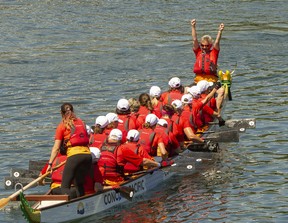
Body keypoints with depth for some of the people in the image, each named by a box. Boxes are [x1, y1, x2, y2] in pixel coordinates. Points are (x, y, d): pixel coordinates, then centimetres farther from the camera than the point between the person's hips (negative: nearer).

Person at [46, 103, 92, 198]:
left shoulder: (62, 126, 6)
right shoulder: (81, 122, 20)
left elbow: (56, 148, 2)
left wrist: (50, 164, 3)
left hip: (74, 155, -5)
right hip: (87, 154, 5)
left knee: (65, 186, -5)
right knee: (79, 184, 21)